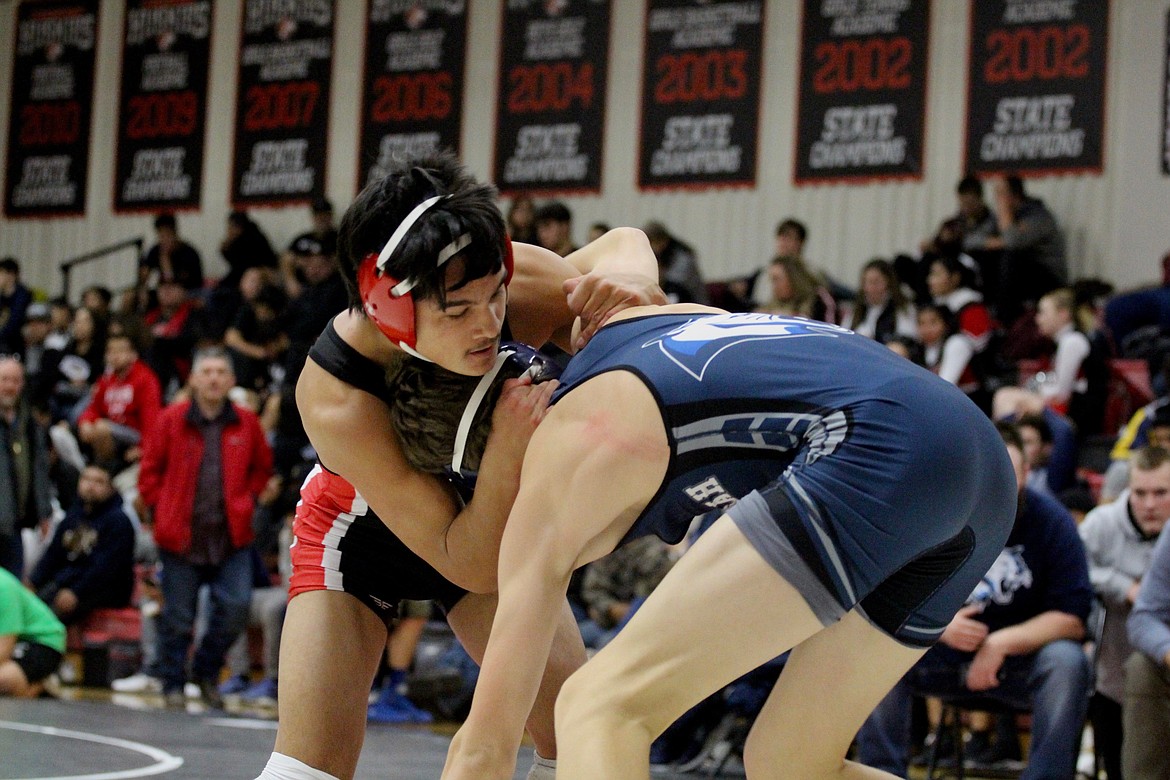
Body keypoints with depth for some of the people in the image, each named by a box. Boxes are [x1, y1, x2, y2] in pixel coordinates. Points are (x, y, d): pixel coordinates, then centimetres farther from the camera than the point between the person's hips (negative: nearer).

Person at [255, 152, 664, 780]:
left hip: (486, 514, 4)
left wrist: (623, 275, -34)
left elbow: (616, 244, -9)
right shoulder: (334, 402, -41)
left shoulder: (508, 285, -33)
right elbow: (468, 565, -33)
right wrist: (507, 451, -50)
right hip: (360, 534, -4)